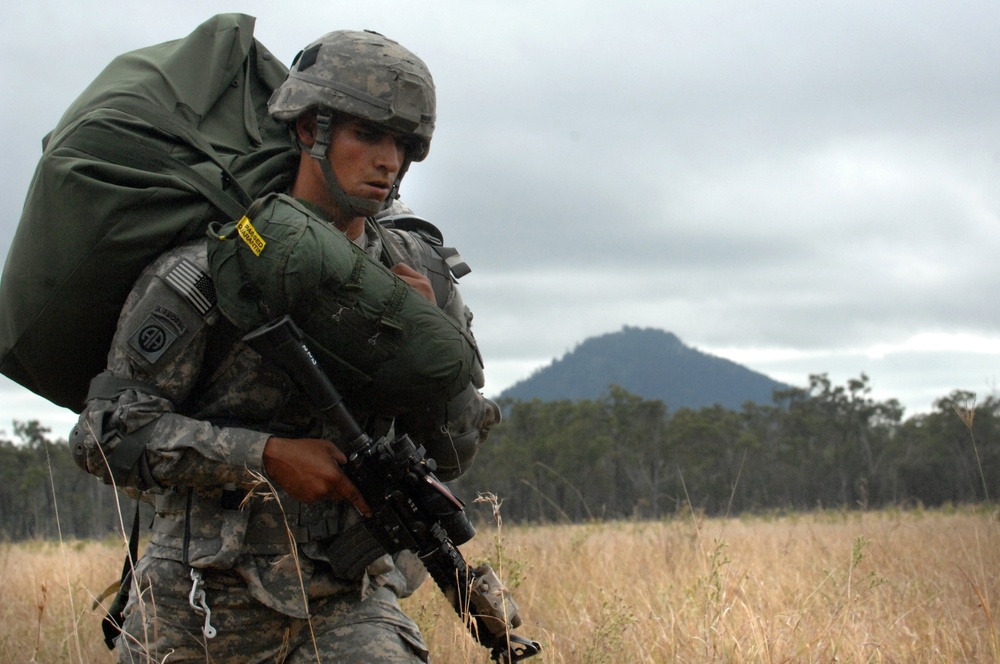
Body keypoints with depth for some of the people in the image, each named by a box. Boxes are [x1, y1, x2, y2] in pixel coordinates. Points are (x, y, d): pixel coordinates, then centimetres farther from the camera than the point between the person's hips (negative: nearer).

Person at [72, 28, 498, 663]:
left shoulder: (413, 274, 4)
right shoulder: (205, 271, -11)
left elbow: (456, 453, 7)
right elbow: (109, 433, -13)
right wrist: (267, 455, -20)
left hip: (349, 603, 2)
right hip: (201, 607, -2)